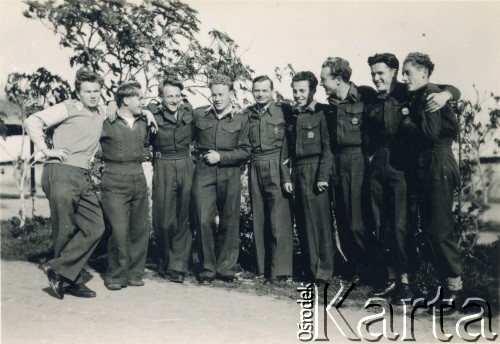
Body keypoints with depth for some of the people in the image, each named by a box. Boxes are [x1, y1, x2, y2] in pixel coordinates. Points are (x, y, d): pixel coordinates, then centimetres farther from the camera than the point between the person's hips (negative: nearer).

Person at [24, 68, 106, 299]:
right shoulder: (68, 109, -3)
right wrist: (45, 150, -11)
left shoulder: (101, 113, 16)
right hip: (61, 174, -7)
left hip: (82, 177, 7)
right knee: (65, 232, -1)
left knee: (95, 227, 1)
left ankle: (59, 269, 6)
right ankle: (71, 280, 13)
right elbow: (33, 121, -7)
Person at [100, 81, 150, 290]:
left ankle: (134, 274, 19)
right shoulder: (106, 122, -5)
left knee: (140, 230, 7)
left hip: (139, 180, 6)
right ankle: (116, 276, 7)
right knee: (119, 231, -8)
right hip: (115, 182, -6)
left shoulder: (143, 122, 13)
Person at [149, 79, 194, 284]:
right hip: (163, 169, -2)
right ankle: (165, 262, 22)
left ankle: (177, 266, 14)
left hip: (186, 167, 3)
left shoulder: (188, 112, 5)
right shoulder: (153, 113, -5)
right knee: (164, 219, 0)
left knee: (183, 218, 4)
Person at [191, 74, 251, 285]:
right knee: (203, 220, -5)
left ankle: (226, 268, 16)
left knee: (229, 222, 4)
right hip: (204, 173, 0)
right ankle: (207, 269, 8)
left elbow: (245, 152, 3)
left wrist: (221, 156, -7)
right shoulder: (198, 115, 10)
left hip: (230, 174, 0)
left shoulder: (241, 120, 8)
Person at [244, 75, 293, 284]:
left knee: (279, 220, -7)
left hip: (276, 168, -4)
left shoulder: (283, 112, 0)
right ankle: (262, 267, 16)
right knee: (259, 219, 8)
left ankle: (281, 270, -2)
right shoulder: (248, 114, 11)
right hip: (255, 168, 4)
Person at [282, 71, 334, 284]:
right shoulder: (293, 117, 16)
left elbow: (328, 146, -9)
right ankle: (310, 267, 16)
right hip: (298, 174, 6)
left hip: (316, 172, -6)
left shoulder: (322, 113, -2)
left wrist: (323, 176, -15)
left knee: (320, 222, -5)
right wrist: (286, 177, 7)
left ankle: (323, 272, 1)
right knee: (304, 222, 7)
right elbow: (286, 150, 15)